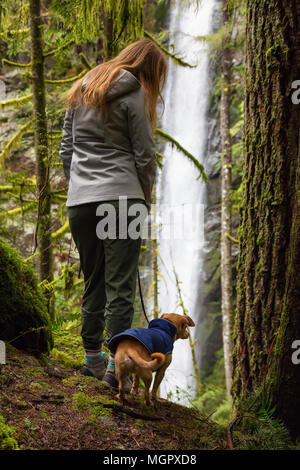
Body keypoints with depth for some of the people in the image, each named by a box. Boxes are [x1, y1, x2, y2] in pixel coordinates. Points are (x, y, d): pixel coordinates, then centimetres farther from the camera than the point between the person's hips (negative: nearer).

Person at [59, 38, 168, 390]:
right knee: (120, 285, -4)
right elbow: (145, 157, -3)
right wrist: (144, 201, 8)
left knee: (93, 281, 15)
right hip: (121, 198, -6)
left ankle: (92, 357, 21)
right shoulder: (134, 96, -2)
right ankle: (115, 365, -6)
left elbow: (66, 150, 18)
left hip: (79, 202, 6)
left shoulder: (81, 92, 17)